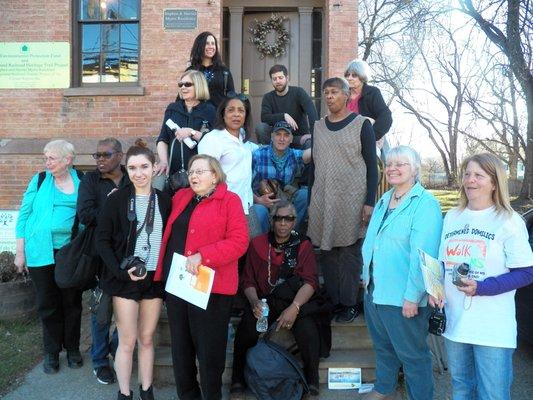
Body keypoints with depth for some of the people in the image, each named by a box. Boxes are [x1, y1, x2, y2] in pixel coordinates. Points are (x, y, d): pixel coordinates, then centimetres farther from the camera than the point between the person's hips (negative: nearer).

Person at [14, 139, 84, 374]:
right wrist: (20, 252, 1)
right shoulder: (39, 180, 1)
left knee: (72, 302, 10)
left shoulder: (82, 182, 2)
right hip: (41, 253, 0)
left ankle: (72, 348, 27)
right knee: (47, 304, 8)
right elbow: (24, 216, 3)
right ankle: (51, 352, 24)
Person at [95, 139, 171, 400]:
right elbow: (102, 240, -6)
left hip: (154, 278, 3)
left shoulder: (164, 201, 2)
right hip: (124, 279, -2)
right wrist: (122, 270, -15)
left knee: (146, 339, 13)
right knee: (127, 341, 5)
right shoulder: (116, 199, -6)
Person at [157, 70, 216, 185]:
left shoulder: (209, 110, 1)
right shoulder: (172, 108, 12)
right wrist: (163, 161, -5)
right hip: (173, 170, 3)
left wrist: (191, 132, -17)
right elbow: (162, 140, 10)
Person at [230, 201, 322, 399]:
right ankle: (238, 382, -7)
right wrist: (254, 302, -16)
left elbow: (310, 281, -7)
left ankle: (312, 383, -9)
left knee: (308, 330, -29)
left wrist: (294, 307, -23)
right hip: (263, 300, 1)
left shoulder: (303, 246, 3)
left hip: (295, 301, 0)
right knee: (246, 330, -27)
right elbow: (248, 280, 5)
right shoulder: (257, 244, 5)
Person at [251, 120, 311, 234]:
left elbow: (308, 154, -20)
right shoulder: (257, 155, -6)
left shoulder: (294, 156, 2)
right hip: (260, 203, -3)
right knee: (260, 211, -36)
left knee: (305, 193, -21)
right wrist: (258, 200, -21)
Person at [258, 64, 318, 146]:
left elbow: (311, 111, -20)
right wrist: (284, 116, -26)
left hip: (300, 135, -2)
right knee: (260, 128, -25)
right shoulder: (268, 98, 4)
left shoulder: (298, 92, -4)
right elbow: (264, 117, -11)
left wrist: (314, 134, -38)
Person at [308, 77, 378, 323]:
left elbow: (371, 165, -2)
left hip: (351, 201, -4)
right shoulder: (318, 127, 13)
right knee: (327, 253, 5)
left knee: (349, 253, -1)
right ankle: (333, 302, 15)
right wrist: (310, 201, 11)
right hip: (322, 201, 4)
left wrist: (370, 202, -10)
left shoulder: (361, 125, 1)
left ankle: (349, 304, 9)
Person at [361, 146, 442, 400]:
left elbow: (423, 255, -20)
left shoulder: (425, 203, -14)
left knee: (412, 355, 6)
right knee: (383, 347, 23)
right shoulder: (383, 201, 12)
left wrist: (412, 296, -22)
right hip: (374, 291, 8)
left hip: (403, 298, -8)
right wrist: (366, 275, 17)